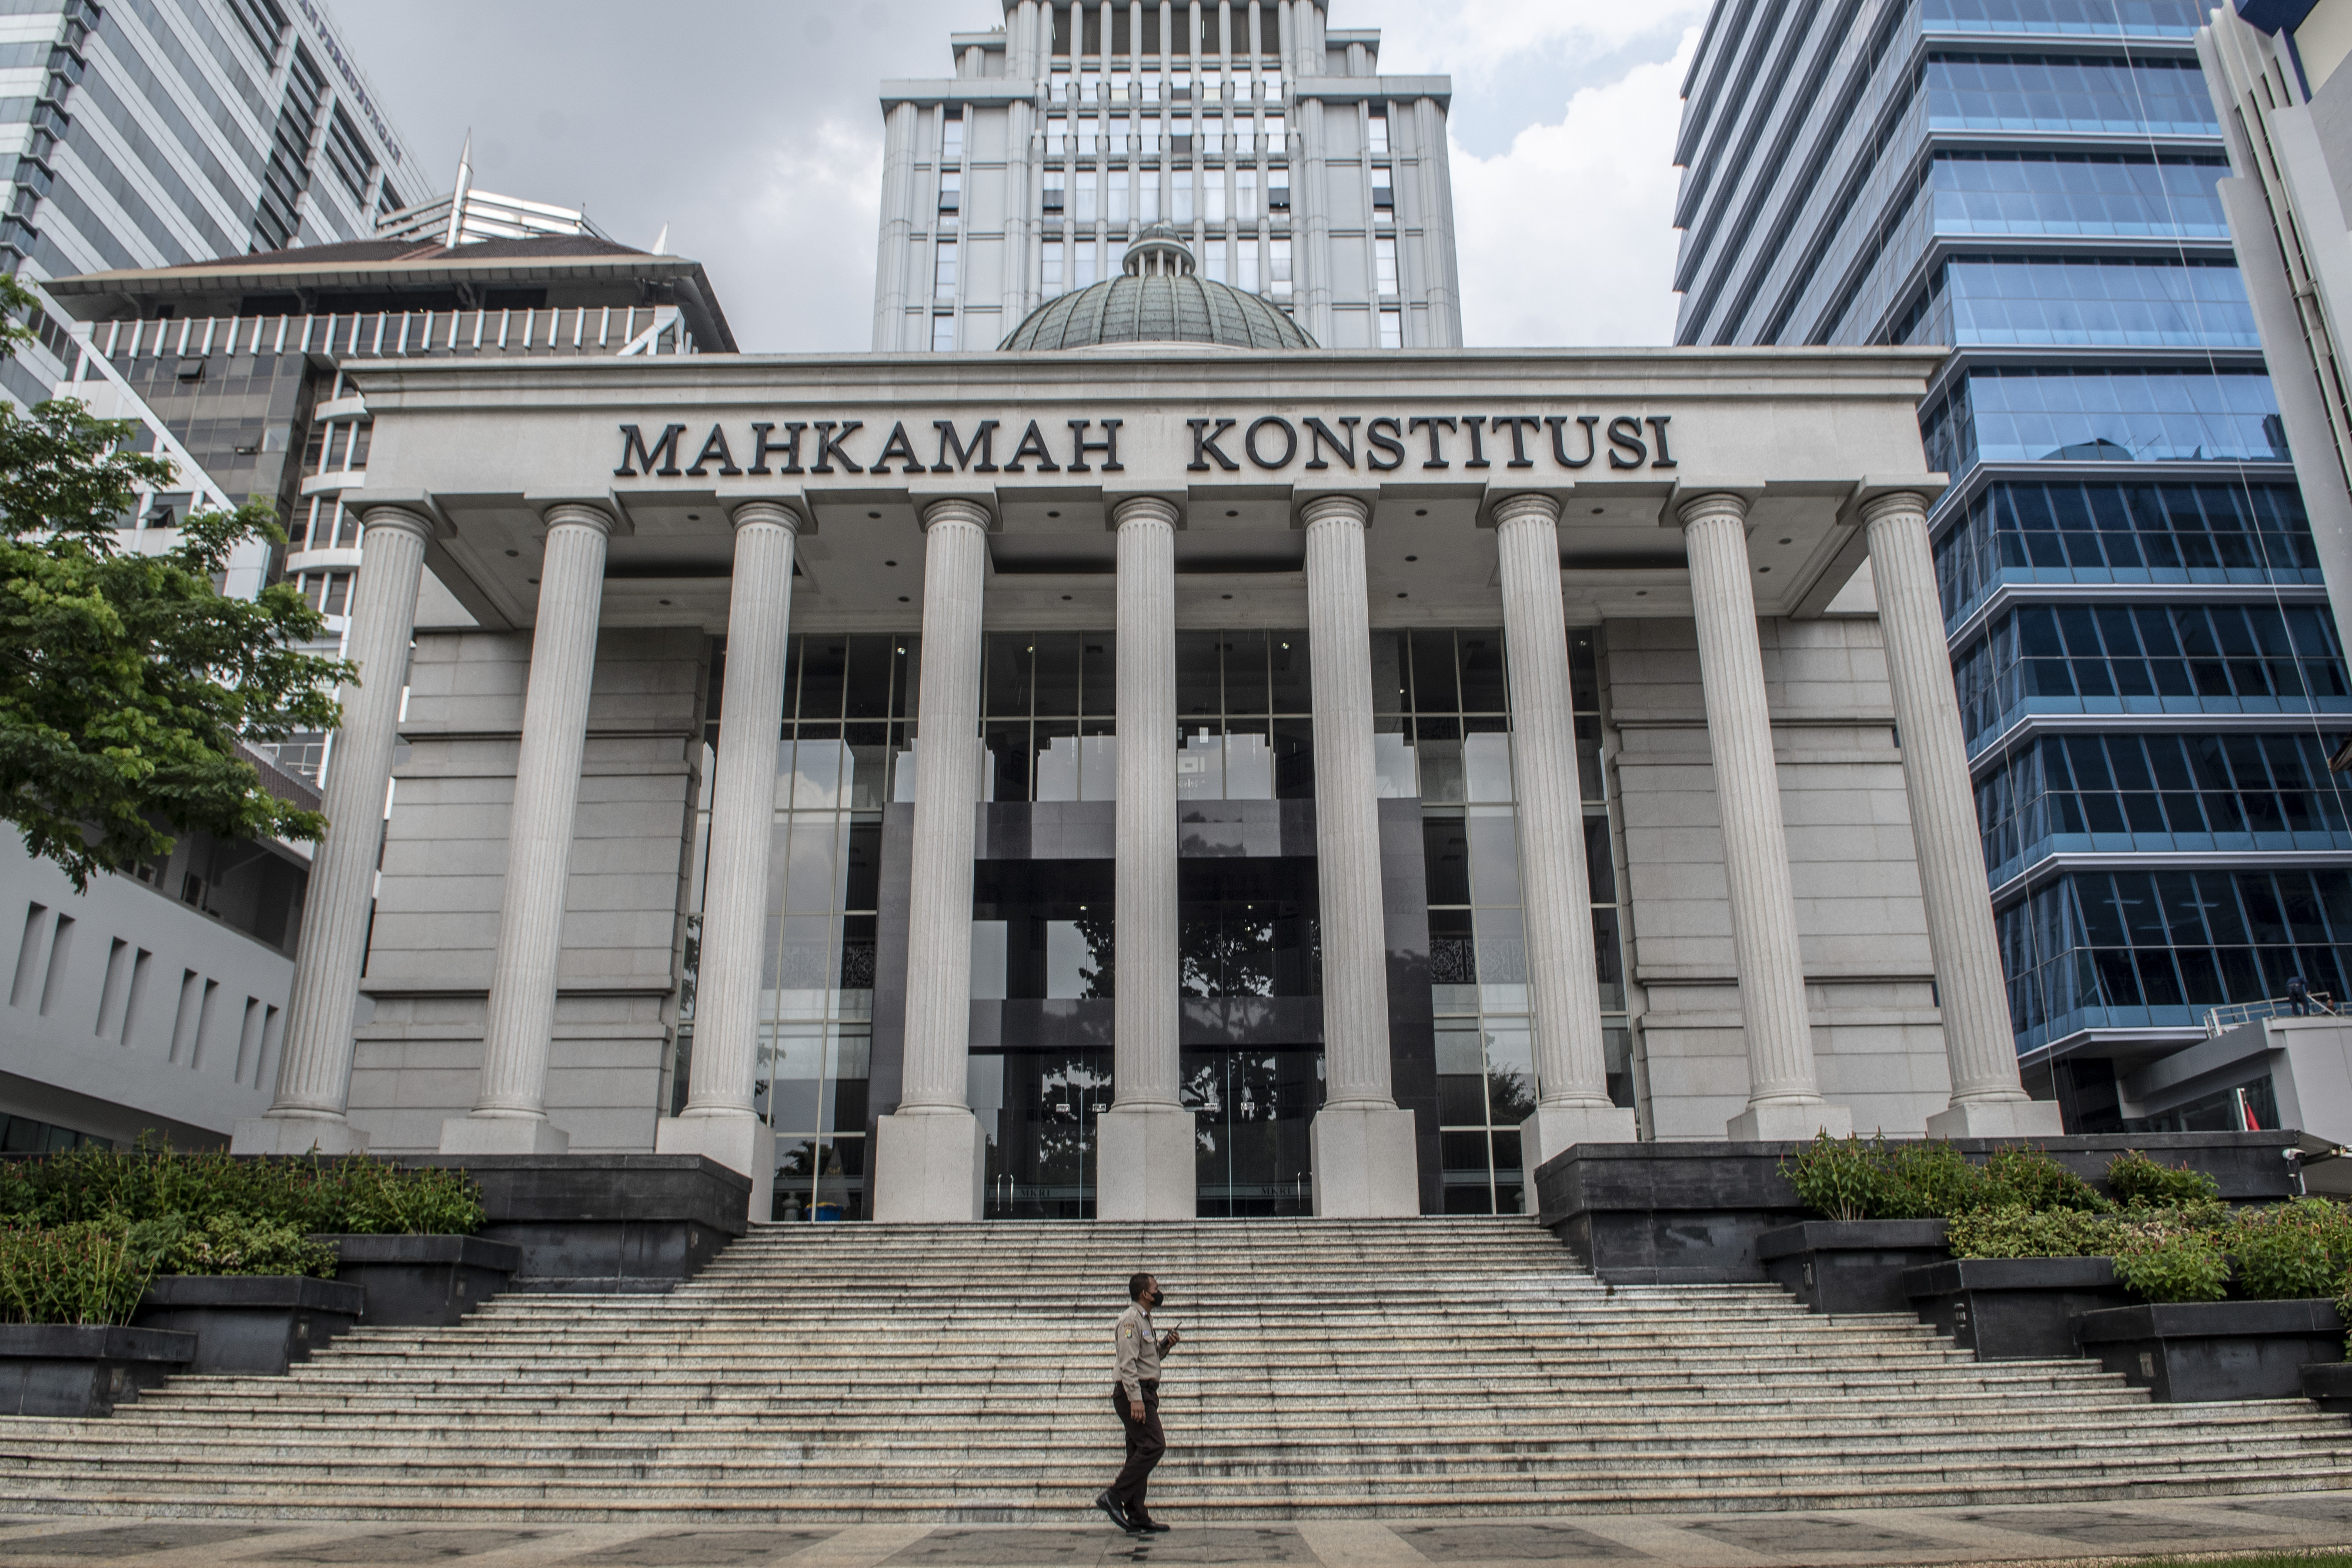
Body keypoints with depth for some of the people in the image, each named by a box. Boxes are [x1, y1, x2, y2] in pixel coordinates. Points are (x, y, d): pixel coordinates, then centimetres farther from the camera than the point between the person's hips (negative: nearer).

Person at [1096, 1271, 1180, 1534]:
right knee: (1153, 1445, -17)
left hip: (1144, 1394, 10)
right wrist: (1135, 1399, -26)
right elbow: (1127, 1362, -20)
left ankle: (1137, 1517, 10)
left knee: (1140, 1453, 8)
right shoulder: (1130, 1319, -12)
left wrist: (1165, 1344, 10)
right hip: (1134, 1393, -10)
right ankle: (1114, 1497, -15)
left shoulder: (1144, 1320, 20)